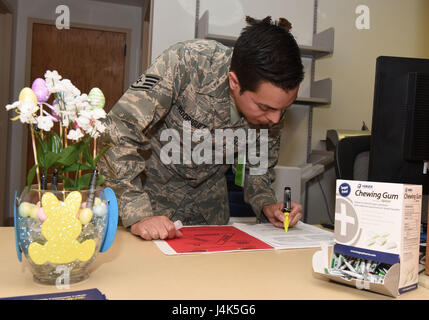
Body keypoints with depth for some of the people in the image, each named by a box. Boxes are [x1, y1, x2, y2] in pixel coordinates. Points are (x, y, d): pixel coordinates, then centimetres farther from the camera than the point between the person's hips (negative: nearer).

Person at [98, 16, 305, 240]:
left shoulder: (273, 103, -15)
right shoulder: (187, 62, -31)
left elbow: (259, 166, 1)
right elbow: (120, 132, -30)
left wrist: (266, 205, -17)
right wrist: (139, 215, -34)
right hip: (147, 186, -3)